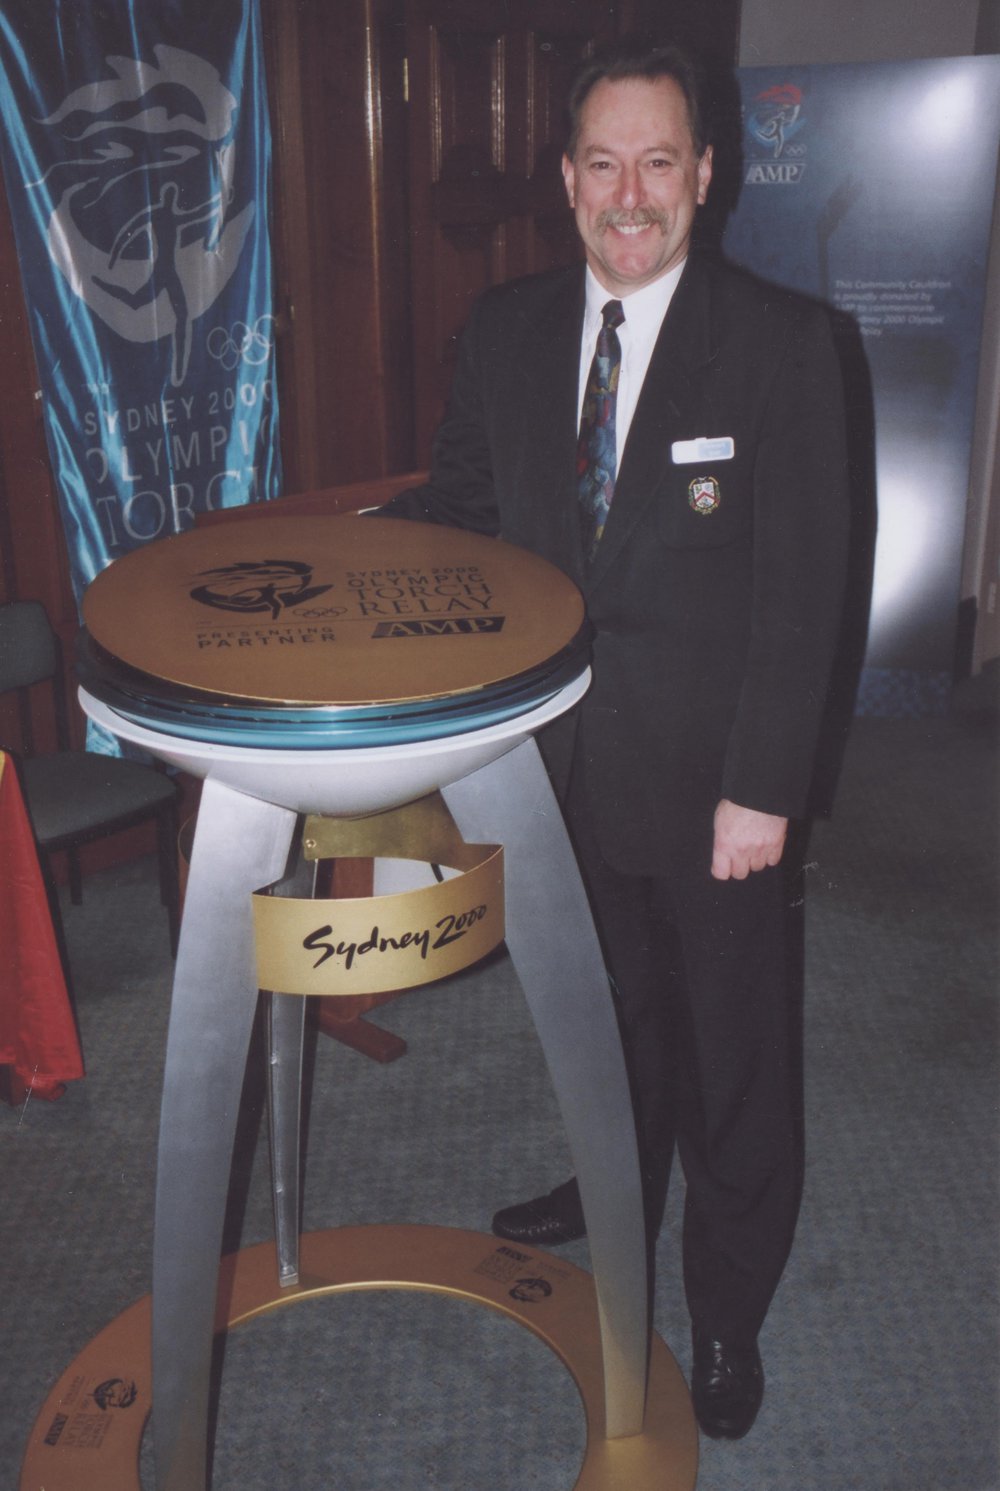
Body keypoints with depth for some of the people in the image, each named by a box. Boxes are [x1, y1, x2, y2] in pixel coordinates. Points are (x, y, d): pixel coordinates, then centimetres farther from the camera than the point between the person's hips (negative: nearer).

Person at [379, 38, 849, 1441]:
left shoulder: (781, 343, -12)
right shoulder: (505, 331, 1)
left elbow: (802, 587, -14)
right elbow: (462, 505, 9)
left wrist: (762, 788, -16)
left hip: (711, 782, -3)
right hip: (566, 761, 4)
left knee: (733, 1045, 12)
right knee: (608, 1005, 24)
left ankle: (727, 1304, 35)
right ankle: (617, 1189, 52)